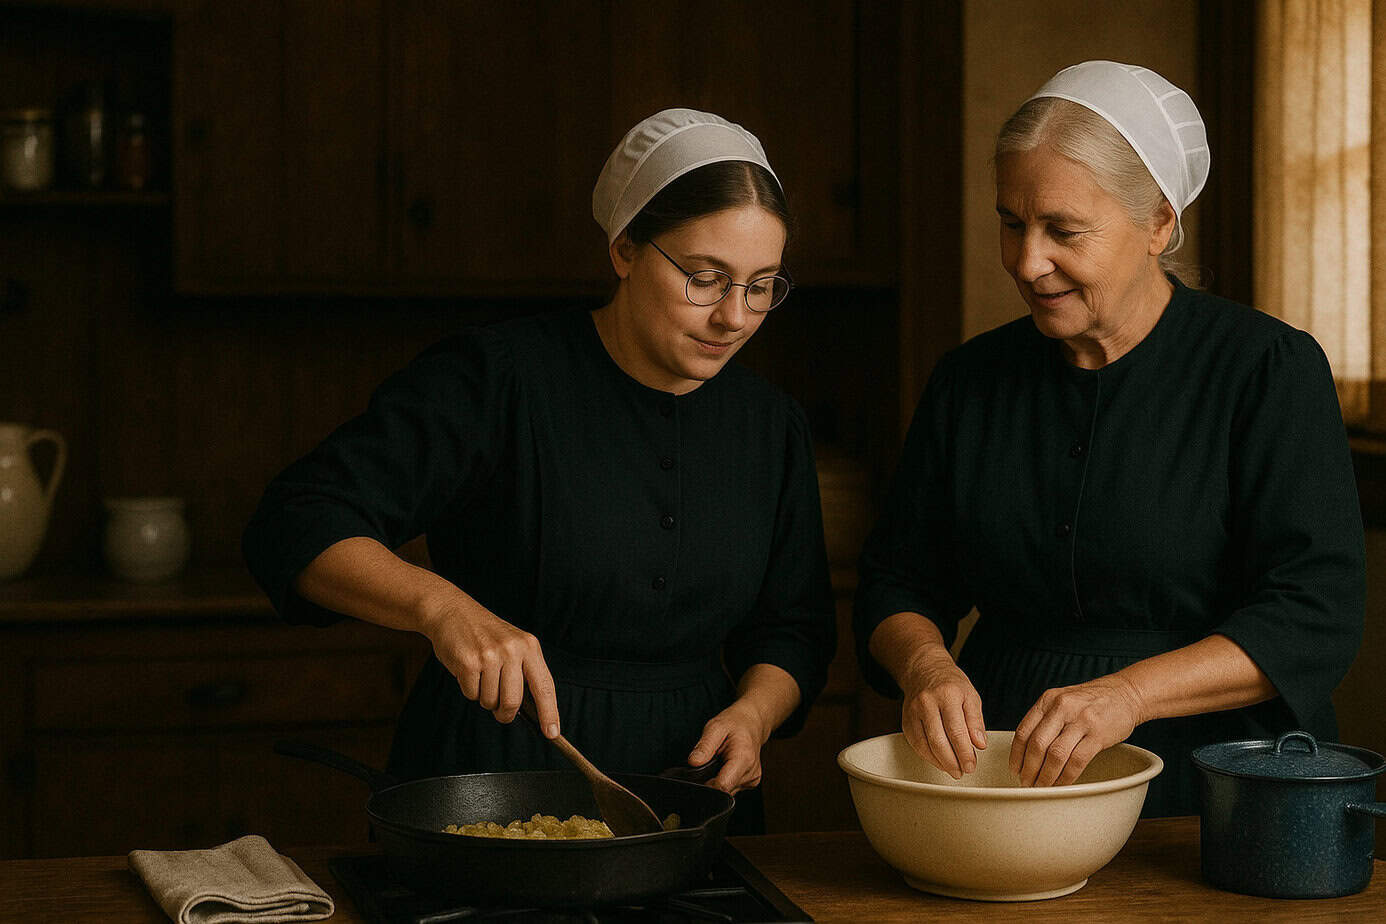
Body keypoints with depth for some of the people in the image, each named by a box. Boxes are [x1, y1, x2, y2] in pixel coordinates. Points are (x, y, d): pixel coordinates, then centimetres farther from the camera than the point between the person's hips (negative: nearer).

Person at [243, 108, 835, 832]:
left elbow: (794, 628, 17)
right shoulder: (498, 378, -9)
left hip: (686, 789, 4)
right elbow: (295, 527, -15)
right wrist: (442, 605, -31)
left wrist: (752, 715, -4)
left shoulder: (772, 426, 9)